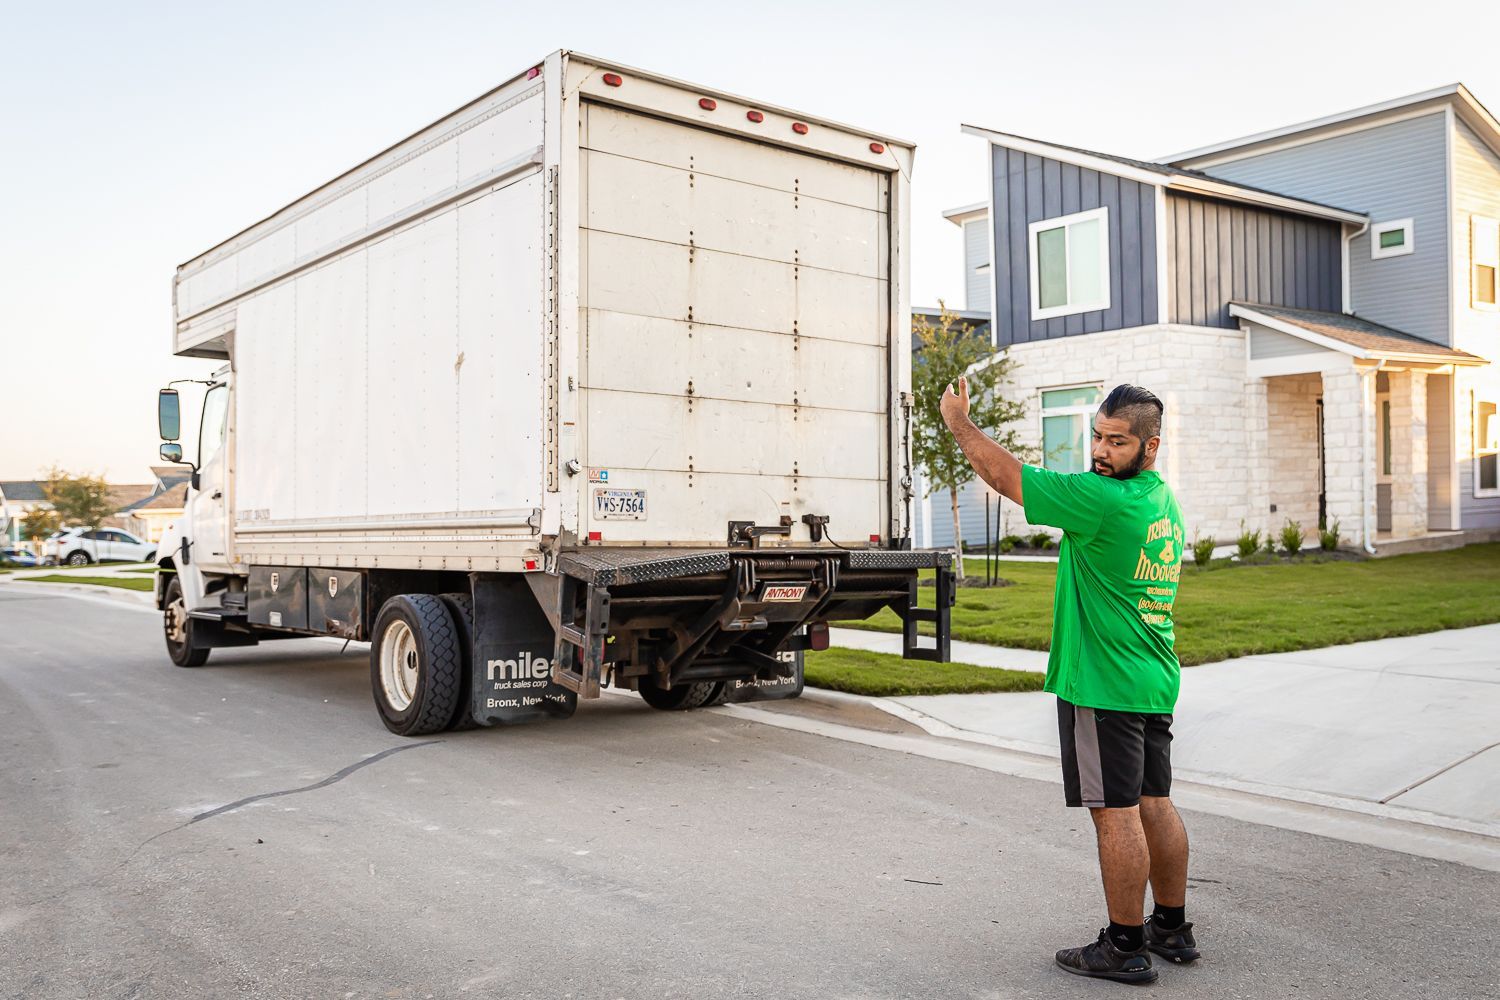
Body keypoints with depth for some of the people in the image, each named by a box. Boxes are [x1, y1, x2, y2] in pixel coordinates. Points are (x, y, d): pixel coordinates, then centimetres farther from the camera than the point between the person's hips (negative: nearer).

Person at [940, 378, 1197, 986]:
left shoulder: (1101, 500, -19)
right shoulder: (1163, 500, 10)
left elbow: (1004, 474, -12)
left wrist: (958, 421, 2)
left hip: (1102, 685, -9)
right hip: (1155, 682, 9)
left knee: (1115, 811, -1)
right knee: (1153, 804, 16)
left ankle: (1125, 948, 8)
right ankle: (1171, 929, 27)